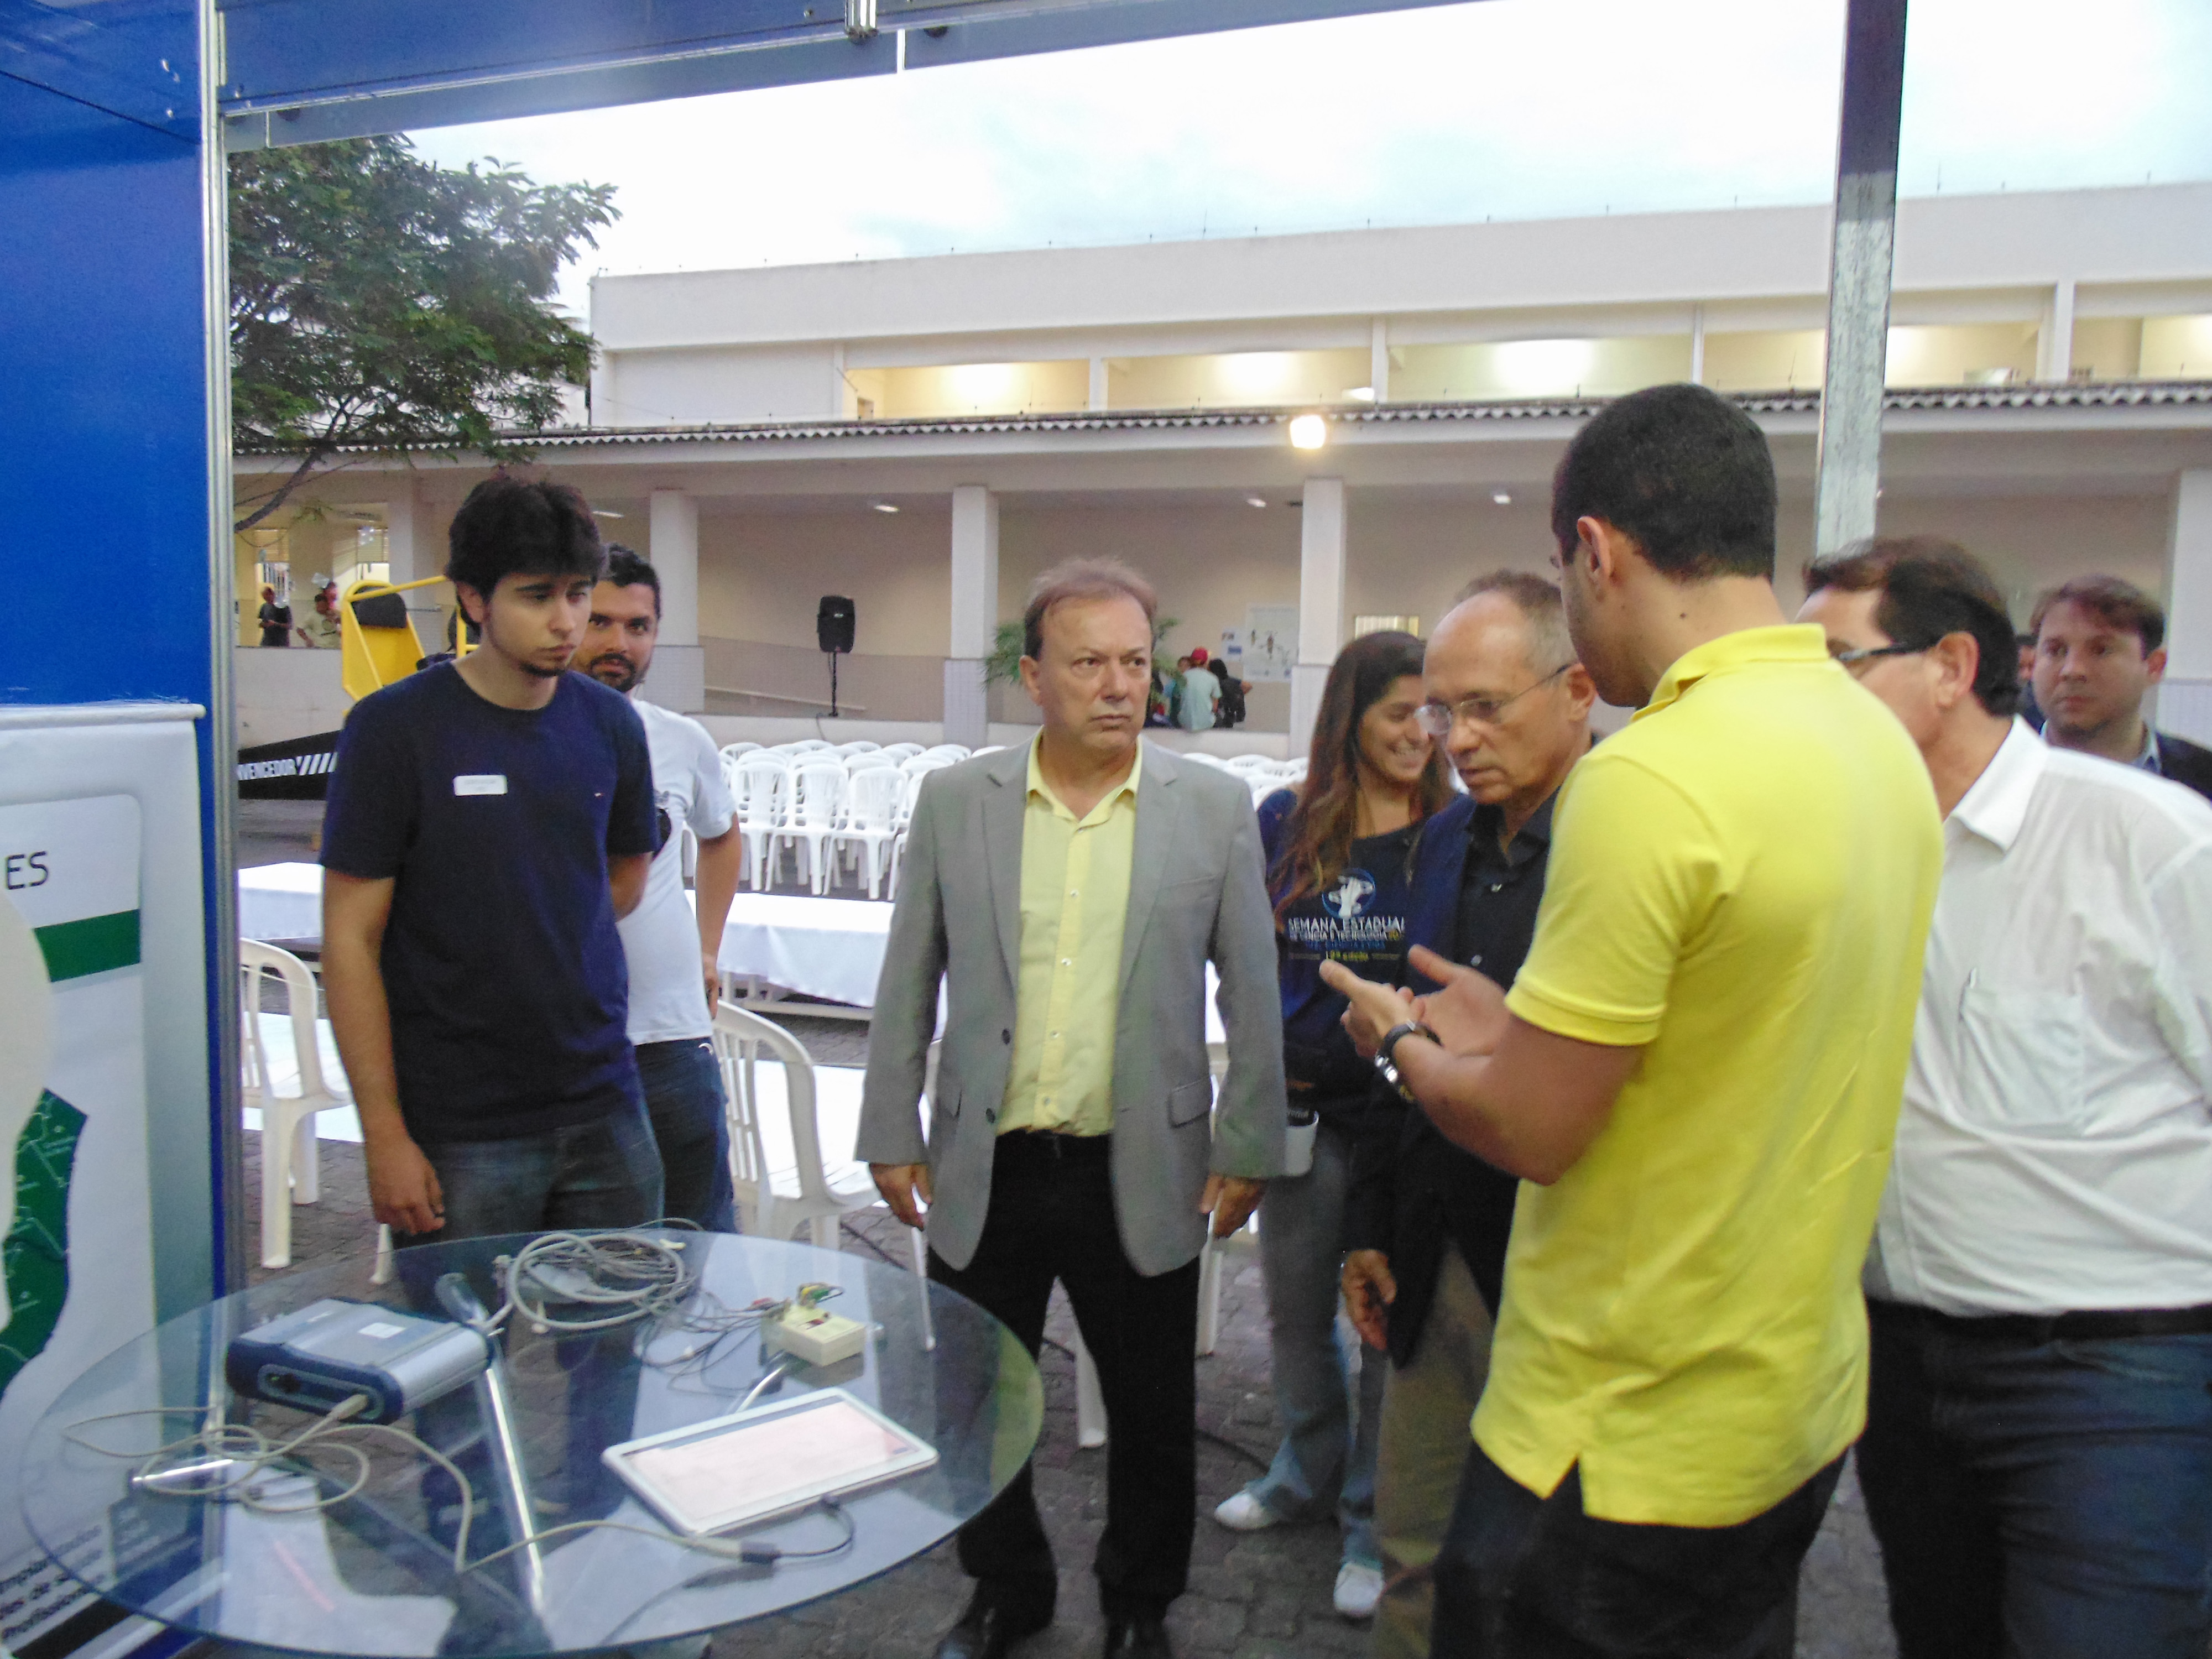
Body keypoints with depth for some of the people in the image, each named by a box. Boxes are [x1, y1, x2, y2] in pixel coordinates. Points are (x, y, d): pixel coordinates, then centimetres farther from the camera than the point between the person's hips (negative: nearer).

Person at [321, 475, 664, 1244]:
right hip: (458, 1135, -4)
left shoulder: (610, 723, 4)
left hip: (604, 1113, 4)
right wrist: (385, 1137, -11)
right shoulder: (395, 727, -9)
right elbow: (350, 940, -8)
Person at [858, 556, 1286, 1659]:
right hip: (984, 1172, 1)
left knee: (1153, 1415, 14)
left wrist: (1246, 1148, 0)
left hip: (1141, 1175, -1)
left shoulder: (1214, 808, -4)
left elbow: (1251, 992, 0)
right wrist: (891, 1132, 2)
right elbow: (908, 982, 3)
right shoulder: (954, 800, -2)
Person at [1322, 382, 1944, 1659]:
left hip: (1626, 1449, -9)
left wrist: (1403, 1042, -1)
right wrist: (1521, 1028, 14)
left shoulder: (1651, 777, -26)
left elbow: (1533, 1130, -21)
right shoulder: (1884, 744, 2)